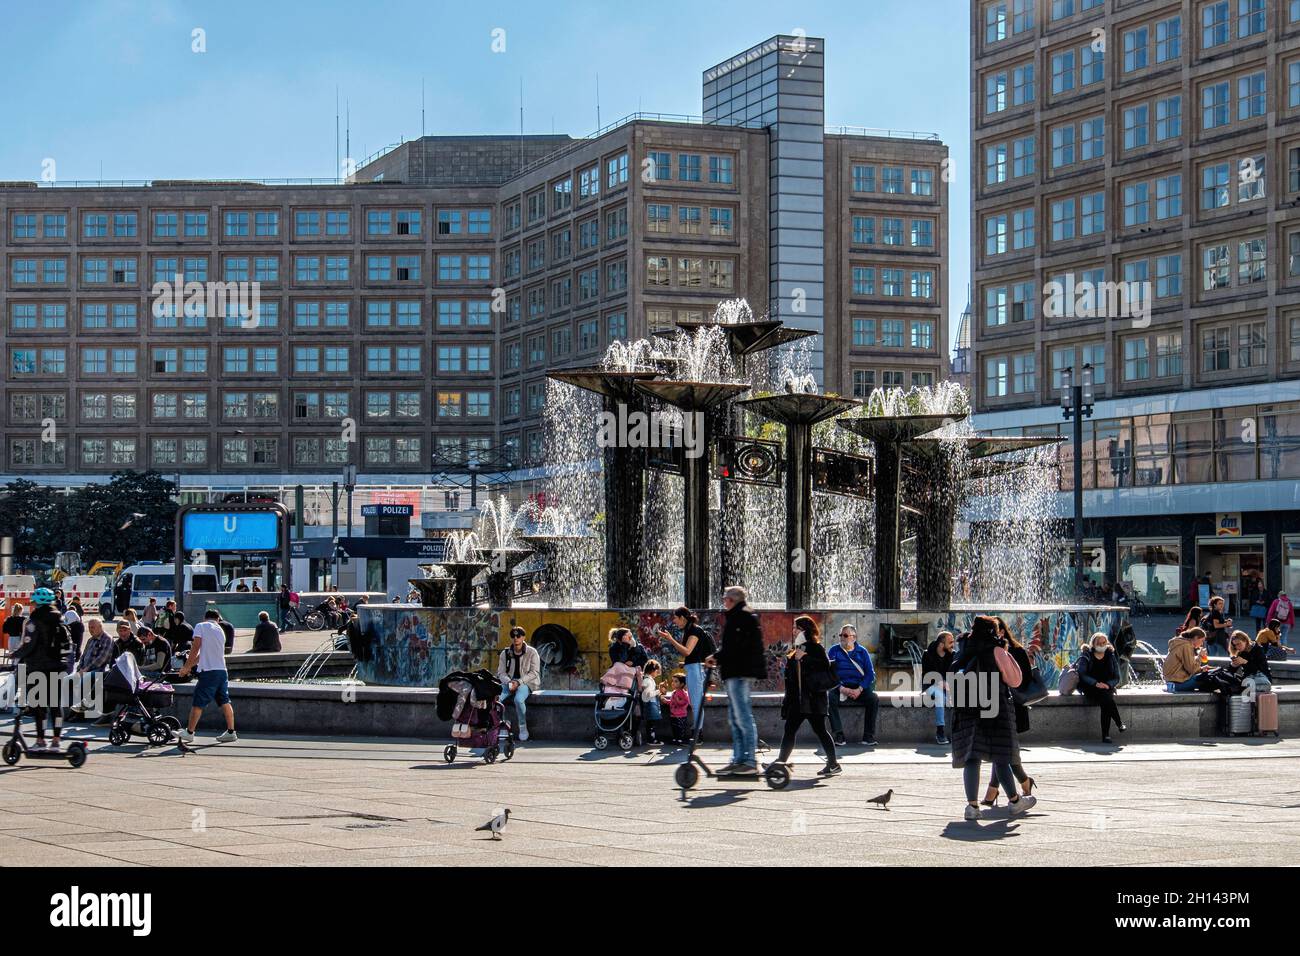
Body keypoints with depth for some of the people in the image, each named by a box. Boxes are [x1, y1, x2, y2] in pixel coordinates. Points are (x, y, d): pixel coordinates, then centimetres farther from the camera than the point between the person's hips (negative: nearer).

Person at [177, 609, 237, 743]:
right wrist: (191, 664, 27)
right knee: (225, 702, 10)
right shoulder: (220, 630, 18)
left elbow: (195, 648, -9)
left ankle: (189, 732, 5)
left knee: (197, 703, 0)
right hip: (222, 670, 7)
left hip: (208, 672, -7)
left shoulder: (201, 626, -1)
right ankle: (231, 732, 10)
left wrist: (187, 666, -1)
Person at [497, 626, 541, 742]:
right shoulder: (505, 653, 8)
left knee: (518, 699, -36)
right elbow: (501, 672, 6)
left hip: (526, 683, -3)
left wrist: (518, 682, -19)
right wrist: (509, 682, -16)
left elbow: (534, 672, -8)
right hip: (509, 683, 3)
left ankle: (523, 727, -16)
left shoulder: (532, 652, -2)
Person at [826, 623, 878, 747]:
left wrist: (859, 690, -14)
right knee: (830, 698, -33)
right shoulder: (834, 651, 7)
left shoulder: (862, 652, 9)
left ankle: (868, 735, -20)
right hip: (840, 687, -1)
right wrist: (842, 689, -16)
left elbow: (870, 673, 3)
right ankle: (839, 735, -29)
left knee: (874, 699, -27)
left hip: (859, 687, 1)